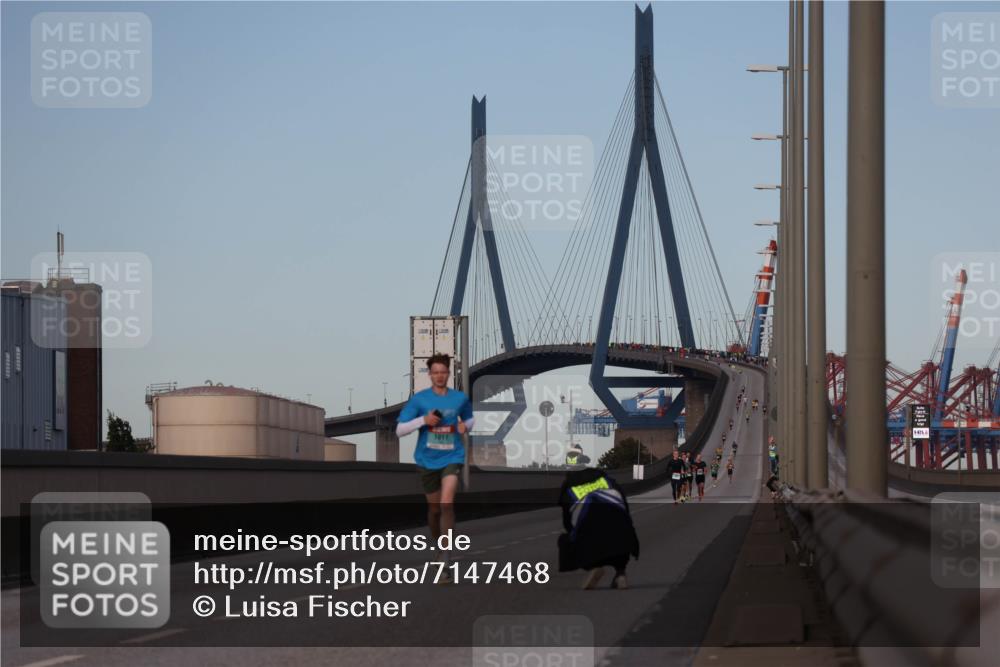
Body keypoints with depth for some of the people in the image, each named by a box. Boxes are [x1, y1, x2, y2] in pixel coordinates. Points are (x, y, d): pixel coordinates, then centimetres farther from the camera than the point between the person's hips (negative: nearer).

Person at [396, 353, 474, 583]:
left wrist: (465, 425, -2)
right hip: (427, 460, 1)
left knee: (447, 503, -20)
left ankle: (444, 563, -22)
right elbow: (400, 430, -5)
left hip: (451, 458, -1)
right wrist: (423, 420, -20)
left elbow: (469, 419, 22)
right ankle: (436, 545, 40)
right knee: (434, 507, 12)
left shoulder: (460, 399, 2)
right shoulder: (419, 400, -4)